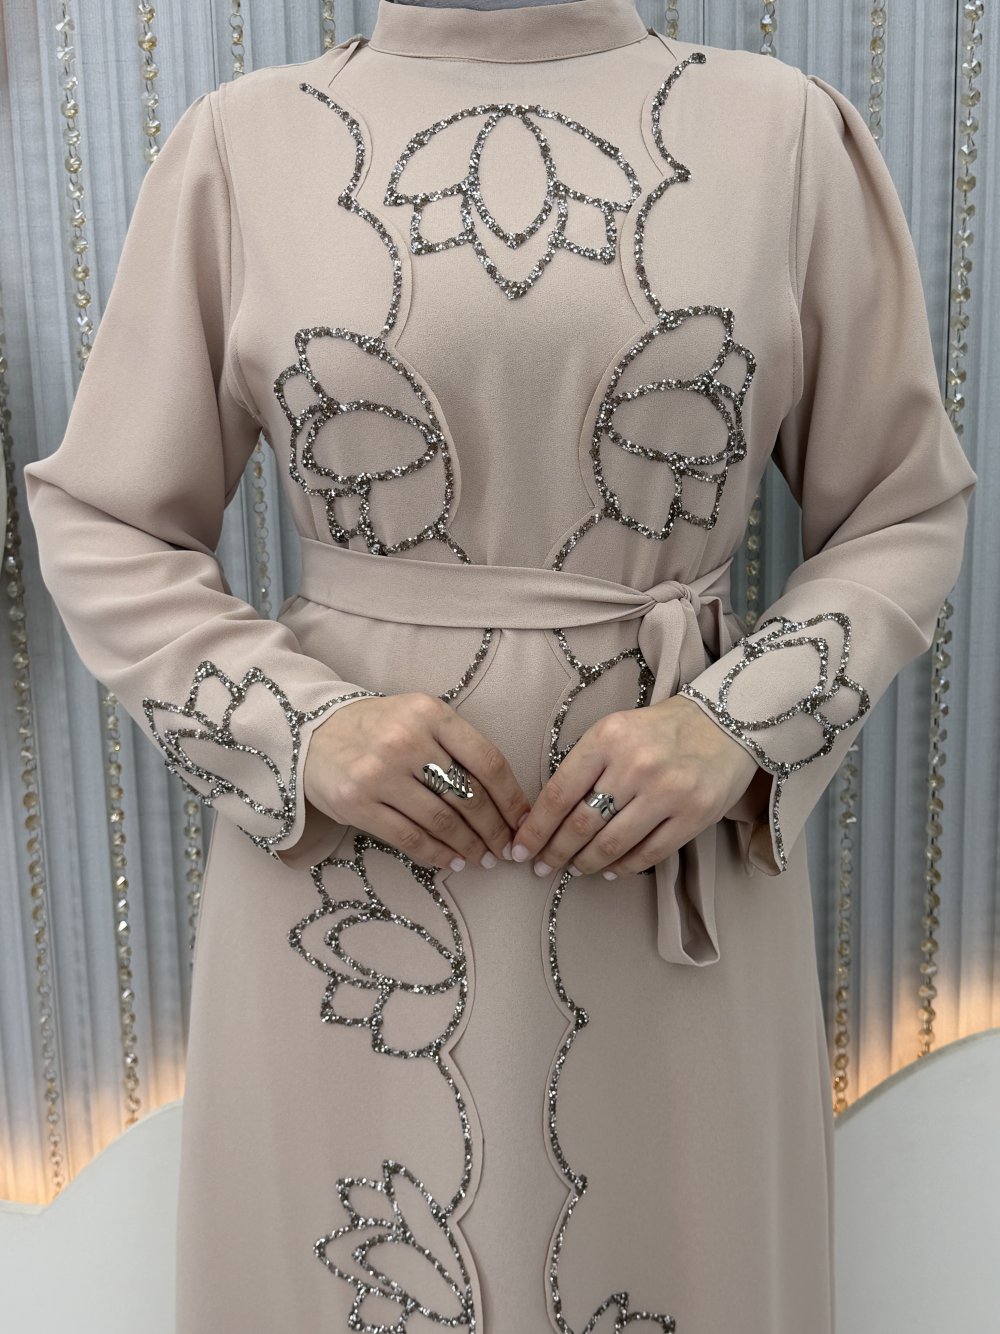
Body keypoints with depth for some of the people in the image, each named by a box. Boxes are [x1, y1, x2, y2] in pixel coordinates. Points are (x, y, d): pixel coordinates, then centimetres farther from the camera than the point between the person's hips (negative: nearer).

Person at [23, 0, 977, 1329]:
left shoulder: (787, 127, 0)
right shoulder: (241, 143, 0)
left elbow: (907, 513, 5)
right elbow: (100, 526, 3)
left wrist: (741, 723, -12)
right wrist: (301, 728, -12)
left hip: (681, 879, 1)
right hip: (348, 898, 0)